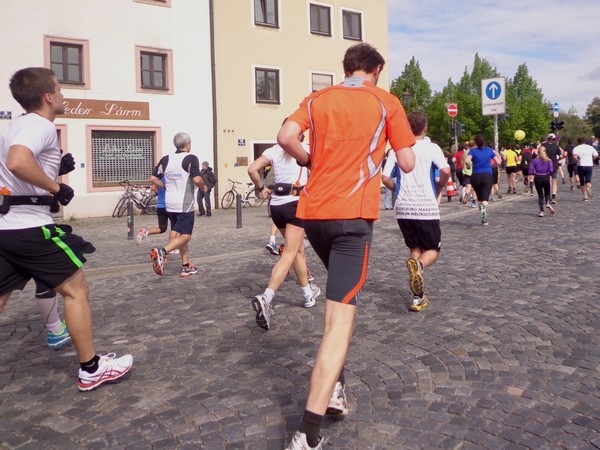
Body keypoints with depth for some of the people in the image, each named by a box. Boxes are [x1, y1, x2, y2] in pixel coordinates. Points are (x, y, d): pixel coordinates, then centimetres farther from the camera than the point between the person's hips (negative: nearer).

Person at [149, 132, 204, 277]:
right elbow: (197, 179, -22)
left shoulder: (165, 159, 7)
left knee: (177, 233, 14)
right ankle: (162, 252, -25)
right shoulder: (191, 159, -10)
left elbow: (153, 178, 7)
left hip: (170, 203, 7)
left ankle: (186, 266, 17)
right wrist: (203, 187, -1)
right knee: (185, 236, -3)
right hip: (185, 204, -7)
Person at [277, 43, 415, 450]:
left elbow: (286, 137, -5)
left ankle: (335, 388, 28)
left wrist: (311, 161, 13)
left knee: (341, 297, 26)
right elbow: (407, 164, 4)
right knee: (341, 317, -8)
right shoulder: (386, 102, 6)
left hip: (313, 212, 5)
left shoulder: (318, 99, 12)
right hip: (354, 216, -4)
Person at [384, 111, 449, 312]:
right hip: (426, 208, -3)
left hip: (403, 208, 3)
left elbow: (385, 178, 1)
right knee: (433, 250, 13)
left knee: (415, 250, 18)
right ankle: (419, 265, -24)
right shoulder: (432, 148, -1)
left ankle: (418, 298, 10)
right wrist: (438, 187, 3)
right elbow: (446, 171, -17)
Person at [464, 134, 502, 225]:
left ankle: (484, 219, 18)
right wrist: (497, 154, 24)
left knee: (479, 198, 17)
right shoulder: (490, 150, 5)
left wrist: (469, 166, 1)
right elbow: (498, 162, 7)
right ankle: (483, 205, -41)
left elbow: (467, 161, -20)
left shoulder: (473, 151, -2)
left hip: (476, 176, 0)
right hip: (488, 176, 0)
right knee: (485, 199, -6)